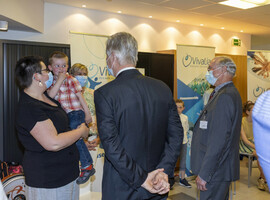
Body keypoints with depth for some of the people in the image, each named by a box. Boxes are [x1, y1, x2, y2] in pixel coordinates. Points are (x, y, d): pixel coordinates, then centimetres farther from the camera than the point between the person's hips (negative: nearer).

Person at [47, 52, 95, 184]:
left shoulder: (71, 80, -5)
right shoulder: (51, 82, 8)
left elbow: (80, 97, -4)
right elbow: (50, 95, -12)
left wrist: (87, 114, -3)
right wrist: (59, 80, -14)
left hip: (76, 113, -6)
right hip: (63, 115, 6)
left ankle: (87, 167, -8)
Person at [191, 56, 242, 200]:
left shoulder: (225, 96, -20)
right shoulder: (230, 93, 13)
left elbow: (218, 141, -26)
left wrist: (204, 174, -22)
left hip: (216, 171, -10)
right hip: (220, 168, 10)